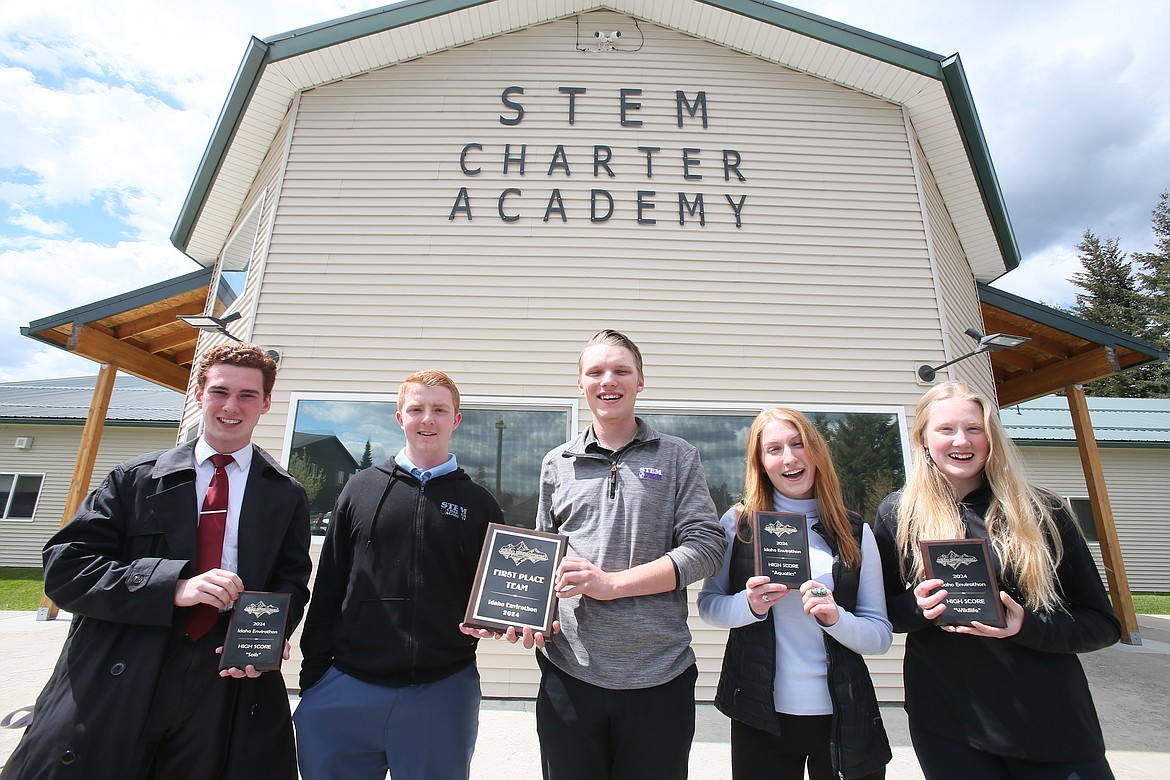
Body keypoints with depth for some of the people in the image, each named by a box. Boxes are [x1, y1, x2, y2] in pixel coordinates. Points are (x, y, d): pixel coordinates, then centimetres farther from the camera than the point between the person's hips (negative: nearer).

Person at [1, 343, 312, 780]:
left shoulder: (286, 496, 4)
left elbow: (290, 583, 5)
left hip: (228, 687, 0)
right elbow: (64, 568, -4)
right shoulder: (135, 479, 4)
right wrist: (173, 585, -19)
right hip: (114, 692, 0)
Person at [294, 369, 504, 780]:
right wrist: (312, 675, 3)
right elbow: (328, 588, 6)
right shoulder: (362, 488, 5)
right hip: (346, 689, 1)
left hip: (444, 691, 0)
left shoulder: (479, 504, 3)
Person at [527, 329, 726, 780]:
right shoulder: (557, 464, 7)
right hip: (568, 672, 2)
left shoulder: (678, 458, 1)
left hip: (659, 675, -1)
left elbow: (705, 547, -7)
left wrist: (611, 582, -15)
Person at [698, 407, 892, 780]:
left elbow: (881, 636, -1)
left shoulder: (855, 532, -2)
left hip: (843, 719, 1)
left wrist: (836, 617, -20)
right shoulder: (738, 522, -5)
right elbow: (707, 604, -1)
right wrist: (750, 605, -20)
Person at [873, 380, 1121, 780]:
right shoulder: (898, 514, -6)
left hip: (1053, 721, 1)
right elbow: (880, 609, 2)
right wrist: (918, 607, -18)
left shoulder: (1040, 511, -4)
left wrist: (1026, 625, -19)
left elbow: (1103, 623, -1)